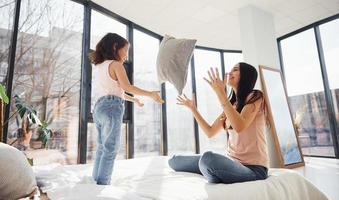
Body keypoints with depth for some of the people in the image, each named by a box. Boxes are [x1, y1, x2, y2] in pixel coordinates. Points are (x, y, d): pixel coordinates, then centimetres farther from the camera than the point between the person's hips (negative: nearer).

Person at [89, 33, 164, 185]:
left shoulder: (98, 66, 23)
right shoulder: (115, 64, -2)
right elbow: (126, 87, -15)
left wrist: (133, 99, 29)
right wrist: (151, 94, -10)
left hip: (98, 108, 9)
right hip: (112, 108, -9)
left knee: (102, 148, 13)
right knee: (110, 150, -5)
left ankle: (95, 183, 17)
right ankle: (102, 185, -3)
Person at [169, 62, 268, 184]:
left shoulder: (255, 96, -5)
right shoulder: (232, 104, 15)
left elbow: (239, 127, -25)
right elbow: (210, 132, 14)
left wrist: (220, 93, -24)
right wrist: (193, 108, 14)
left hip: (253, 168, -6)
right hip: (232, 162, 6)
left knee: (208, 157, -38)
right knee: (174, 160, -1)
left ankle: (217, 180, -7)